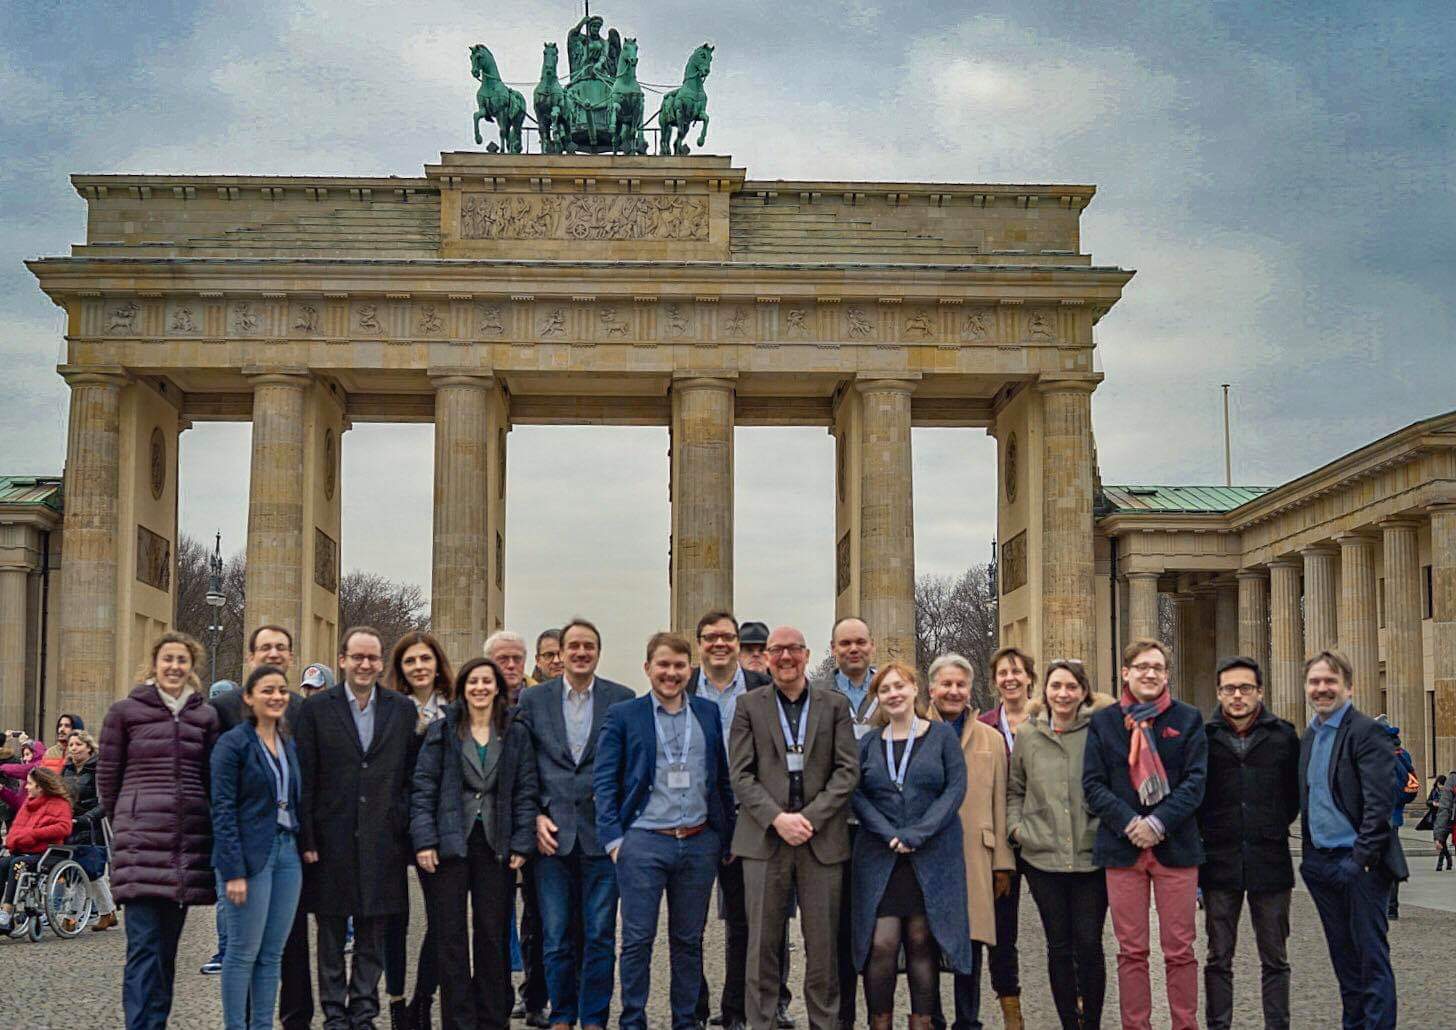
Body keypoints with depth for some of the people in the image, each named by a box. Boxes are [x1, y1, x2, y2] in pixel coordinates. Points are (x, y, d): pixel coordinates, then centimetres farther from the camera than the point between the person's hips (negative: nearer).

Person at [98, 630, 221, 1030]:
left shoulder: (206, 716, 11)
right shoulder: (125, 711, 3)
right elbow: (107, 777, 8)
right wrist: (125, 824, 12)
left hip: (190, 840, 3)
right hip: (142, 839, -3)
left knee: (167, 944, 8)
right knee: (145, 944, -9)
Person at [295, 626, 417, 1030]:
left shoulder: (403, 709, 6)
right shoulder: (316, 708, 1)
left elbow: (412, 776, 7)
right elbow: (305, 779, -1)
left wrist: (407, 831, 0)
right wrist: (306, 839, -6)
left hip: (382, 840, 1)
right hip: (332, 839, -1)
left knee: (374, 934, 8)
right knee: (331, 932, 7)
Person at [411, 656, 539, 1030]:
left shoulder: (516, 734, 7)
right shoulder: (441, 731, 2)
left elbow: (525, 792, 6)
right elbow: (423, 788, -1)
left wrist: (522, 844, -3)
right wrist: (424, 841, -10)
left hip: (496, 845, 1)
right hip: (449, 842, -1)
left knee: (494, 935, 6)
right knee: (449, 936, 1)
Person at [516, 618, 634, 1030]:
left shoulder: (622, 700, 3)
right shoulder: (532, 699, 6)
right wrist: (535, 816, -2)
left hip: (602, 833, -1)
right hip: (552, 832, 1)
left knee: (600, 935, 3)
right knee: (556, 936, 5)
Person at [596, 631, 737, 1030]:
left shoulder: (709, 712, 10)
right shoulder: (623, 715, 1)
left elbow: (723, 778, 12)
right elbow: (604, 779, -1)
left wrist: (727, 838, 8)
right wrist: (613, 837, -9)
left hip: (700, 843, 3)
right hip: (643, 842, -3)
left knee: (689, 940, 11)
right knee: (637, 939, 0)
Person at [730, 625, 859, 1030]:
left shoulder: (835, 705, 9)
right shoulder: (749, 705, 7)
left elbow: (848, 770, 2)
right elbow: (741, 774, 1)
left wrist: (810, 818, -9)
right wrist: (777, 818, -12)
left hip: (822, 838, 1)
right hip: (764, 838, 0)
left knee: (822, 943, 3)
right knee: (763, 943, 1)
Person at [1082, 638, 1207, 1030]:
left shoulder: (1188, 719, 6)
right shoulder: (1104, 722, 8)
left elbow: (1195, 780, -1)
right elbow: (1092, 784, 2)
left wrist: (1158, 823, -14)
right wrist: (1129, 824, -12)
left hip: (1175, 847, -1)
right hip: (1122, 847, 1)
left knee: (1179, 950, 2)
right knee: (1131, 951, 4)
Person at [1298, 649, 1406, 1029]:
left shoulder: (1367, 732, -11)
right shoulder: (1309, 736, 13)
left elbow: (1379, 802, -17)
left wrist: (1361, 859, -21)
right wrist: (1309, 855, 10)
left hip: (1358, 862, -7)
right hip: (1320, 862, 7)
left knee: (1371, 955, -2)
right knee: (1342, 954, 14)